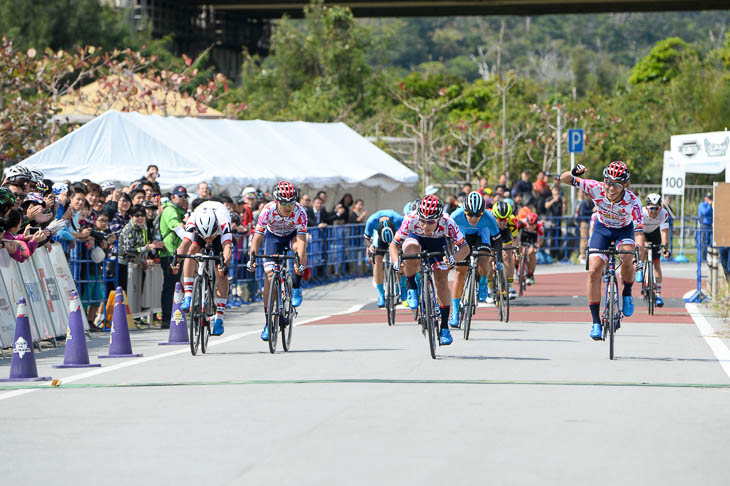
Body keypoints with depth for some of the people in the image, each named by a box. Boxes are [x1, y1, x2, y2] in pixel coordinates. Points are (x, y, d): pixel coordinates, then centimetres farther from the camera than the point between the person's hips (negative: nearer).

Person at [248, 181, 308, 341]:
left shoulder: (299, 212, -33)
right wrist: (252, 257, -45)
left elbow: (301, 239, -40)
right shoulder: (268, 210, -31)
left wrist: (299, 263, -52)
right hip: (273, 236, 0)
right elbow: (257, 236, -31)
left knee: (299, 247, -36)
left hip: (292, 235, 0)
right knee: (270, 275, -13)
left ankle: (296, 287, -15)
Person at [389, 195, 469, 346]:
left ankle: (444, 327, -1)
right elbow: (394, 244, -24)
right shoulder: (411, 220, -37)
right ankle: (412, 289, -14)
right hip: (416, 238, 0)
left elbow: (465, 248, -28)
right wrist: (396, 262, -44)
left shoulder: (447, 223, -36)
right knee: (410, 248, -36)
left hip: (438, 242, 0)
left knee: (441, 281, -12)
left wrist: (453, 259, -48)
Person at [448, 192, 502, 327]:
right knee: (460, 271, -5)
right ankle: (454, 313, 1)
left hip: (481, 236, -1)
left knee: (483, 261, -28)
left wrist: (497, 259, -24)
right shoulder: (456, 216, -34)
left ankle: (483, 283, 8)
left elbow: (497, 239, -19)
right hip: (463, 237, 1)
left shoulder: (489, 218, -34)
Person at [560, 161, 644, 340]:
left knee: (626, 258, -33)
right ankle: (596, 322, -8)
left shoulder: (633, 201, -32)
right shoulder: (596, 189, -29)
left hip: (624, 231, -1)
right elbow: (564, 179, -28)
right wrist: (573, 173, -52)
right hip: (602, 229, 2)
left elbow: (639, 231, -39)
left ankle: (627, 294, -2)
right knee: (594, 270, -16)